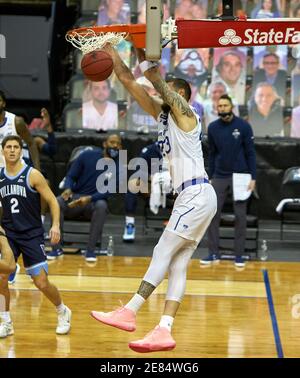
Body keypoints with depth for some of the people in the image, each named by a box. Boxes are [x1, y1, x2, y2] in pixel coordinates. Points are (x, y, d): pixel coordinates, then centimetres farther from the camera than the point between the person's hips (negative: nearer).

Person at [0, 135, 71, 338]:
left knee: (42, 283, -4)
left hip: (32, 234, -3)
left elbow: (52, 201, -7)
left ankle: (63, 312, 24)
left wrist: (56, 225, -20)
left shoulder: (32, 175, -8)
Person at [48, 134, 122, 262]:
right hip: (75, 198, 1)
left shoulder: (118, 166, -2)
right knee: (57, 202, -30)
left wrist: (89, 198, -28)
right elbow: (70, 176, 3)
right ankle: (57, 248, -20)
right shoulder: (88, 155, 0)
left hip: (95, 200, -1)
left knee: (102, 206, -37)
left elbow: (108, 191, -11)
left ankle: (91, 250, -28)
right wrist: (68, 189, -20)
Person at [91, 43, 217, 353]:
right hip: (189, 197, 9)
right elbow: (131, 84, 16)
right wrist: (112, 54, 13)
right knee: (177, 265, 0)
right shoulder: (162, 115, 19)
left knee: (163, 252, -12)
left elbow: (156, 83, -19)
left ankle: (129, 312, -15)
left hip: (197, 195, -9)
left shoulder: (184, 113, -4)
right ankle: (163, 332, -6)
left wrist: (143, 56, -14)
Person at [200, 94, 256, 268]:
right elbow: (212, 154, 10)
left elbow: (250, 153, -4)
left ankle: (239, 255, 9)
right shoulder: (213, 128, 2)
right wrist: (210, 178, 9)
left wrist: (253, 178, -8)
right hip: (219, 177, 3)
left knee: (240, 216, 2)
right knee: (212, 214, -1)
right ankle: (214, 253, 7)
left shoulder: (243, 126, -7)